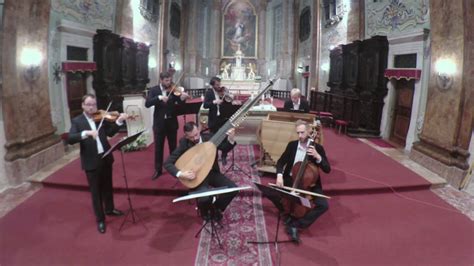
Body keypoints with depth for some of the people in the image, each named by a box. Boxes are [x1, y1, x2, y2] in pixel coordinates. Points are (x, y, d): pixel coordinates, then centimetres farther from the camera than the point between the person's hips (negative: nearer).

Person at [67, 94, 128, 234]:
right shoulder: (77, 121, -6)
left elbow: (110, 132, 1)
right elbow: (70, 139, -19)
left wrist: (119, 121, -14)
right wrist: (86, 133, -34)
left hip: (106, 157, 4)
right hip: (91, 161, -4)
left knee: (107, 186, 21)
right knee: (96, 191, 6)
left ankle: (110, 209, 42)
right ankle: (100, 219, 19)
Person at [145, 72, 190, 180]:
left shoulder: (173, 90, -1)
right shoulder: (154, 90, -2)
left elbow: (180, 104, -9)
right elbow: (147, 104, -15)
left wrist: (182, 98, -31)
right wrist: (159, 98, -27)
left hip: (172, 122, 1)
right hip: (159, 122, 0)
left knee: (173, 146, 12)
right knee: (158, 147, 9)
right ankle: (158, 170, 21)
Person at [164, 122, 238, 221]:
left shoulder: (209, 137, -6)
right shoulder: (184, 144, -14)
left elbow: (226, 148, 3)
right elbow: (167, 163, -14)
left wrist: (230, 139, -18)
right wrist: (180, 174, -29)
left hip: (213, 172, 4)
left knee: (233, 189, -16)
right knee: (205, 198, -31)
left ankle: (216, 208, 13)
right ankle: (204, 209, 10)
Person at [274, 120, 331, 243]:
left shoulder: (318, 148, -7)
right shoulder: (292, 145, -1)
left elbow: (327, 169, -11)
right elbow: (281, 162, 0)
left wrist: (318, 157, -28)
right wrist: (279, 175, -20)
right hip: (291, 179, 2)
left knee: (323, 205, -24)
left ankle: (295, 225, -16)